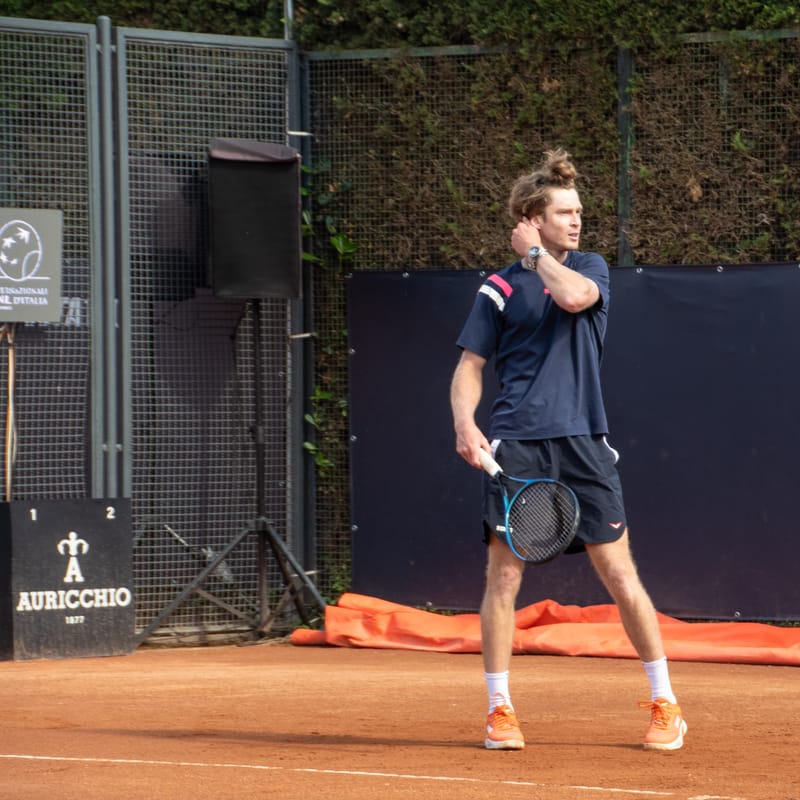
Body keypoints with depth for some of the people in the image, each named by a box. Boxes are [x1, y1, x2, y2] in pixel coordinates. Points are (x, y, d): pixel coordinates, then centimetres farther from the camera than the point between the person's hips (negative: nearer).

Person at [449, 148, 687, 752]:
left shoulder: (591, 268, 11)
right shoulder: (500, 289, 7)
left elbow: (574, 296, -13)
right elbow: (470, 366, 6)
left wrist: (536, 254, 0)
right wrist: (465, 423, -11)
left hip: (582, 443, 1)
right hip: (515, 447, 0)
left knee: (621, 575, -2)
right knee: (503, 576, -2)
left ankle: (664, 704, 7)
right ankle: (500, 709, 8)